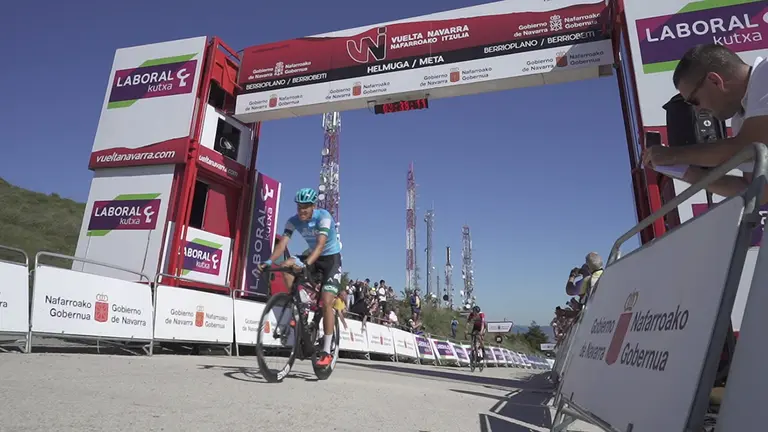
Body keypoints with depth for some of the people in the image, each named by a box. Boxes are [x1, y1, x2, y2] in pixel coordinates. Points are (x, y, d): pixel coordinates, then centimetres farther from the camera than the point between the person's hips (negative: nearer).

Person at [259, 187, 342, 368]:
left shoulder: (323, 216, -25)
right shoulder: (293, 221, -12)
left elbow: (321, 244, -39)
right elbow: (282, 244, -22)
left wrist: (306, 264, -55)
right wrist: (269, 261, -41)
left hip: (331, 258, -5)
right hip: (312, 257, 5)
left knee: (326, 302, -18)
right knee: (287, 264, -24)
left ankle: (326, 352, -9)